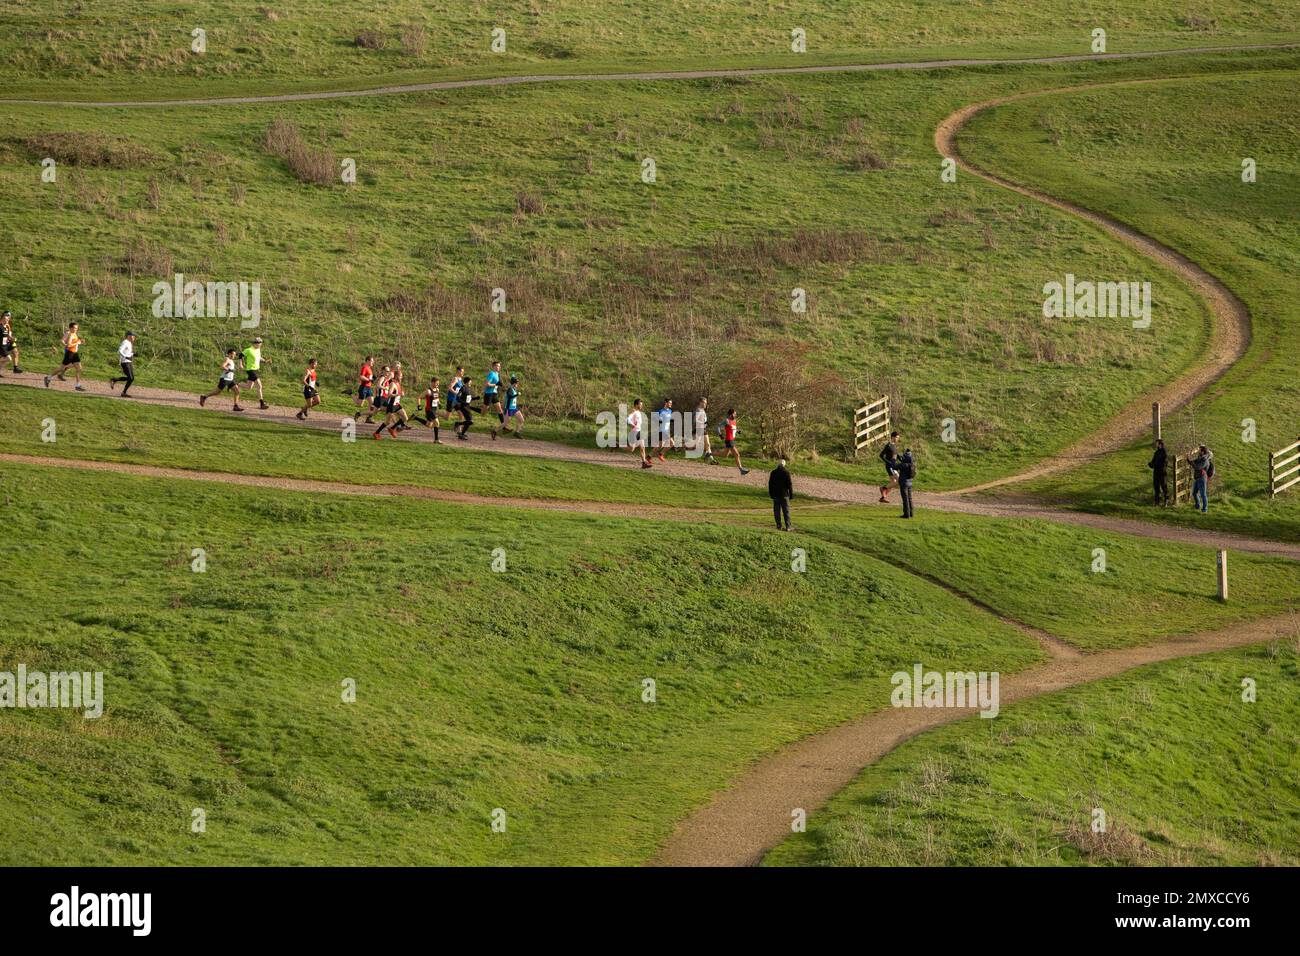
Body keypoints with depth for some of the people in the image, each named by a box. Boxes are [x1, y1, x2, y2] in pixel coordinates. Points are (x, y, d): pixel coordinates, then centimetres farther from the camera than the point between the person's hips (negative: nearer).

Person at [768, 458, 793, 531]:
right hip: (784, 495, -2)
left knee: (777, 511, 7)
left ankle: (778, 526, 5)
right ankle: (788, 527, -2)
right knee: (786, 511, 2)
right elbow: (789, 484, -7)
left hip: (775, 495, 2)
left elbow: (770, 484, 5)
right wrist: (791, 494, 1)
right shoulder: (786, 473, -8)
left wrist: (770, 494, 14)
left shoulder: (773, 472, 0)